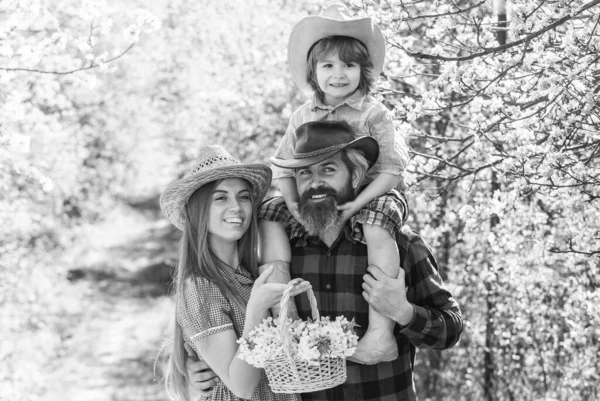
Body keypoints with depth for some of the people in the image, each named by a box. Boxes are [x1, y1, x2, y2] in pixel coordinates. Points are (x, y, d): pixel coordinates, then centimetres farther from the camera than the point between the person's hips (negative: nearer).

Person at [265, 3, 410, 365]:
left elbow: (390, 172, -13)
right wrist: (292, 202, -10)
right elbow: (283, 166, 8)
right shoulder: (304, 117, 7)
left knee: (377, 233, -37)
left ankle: (381, 330, -41)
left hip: (370, 195, -5)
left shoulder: (375, 115, -6)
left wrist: (356, 203, -25)